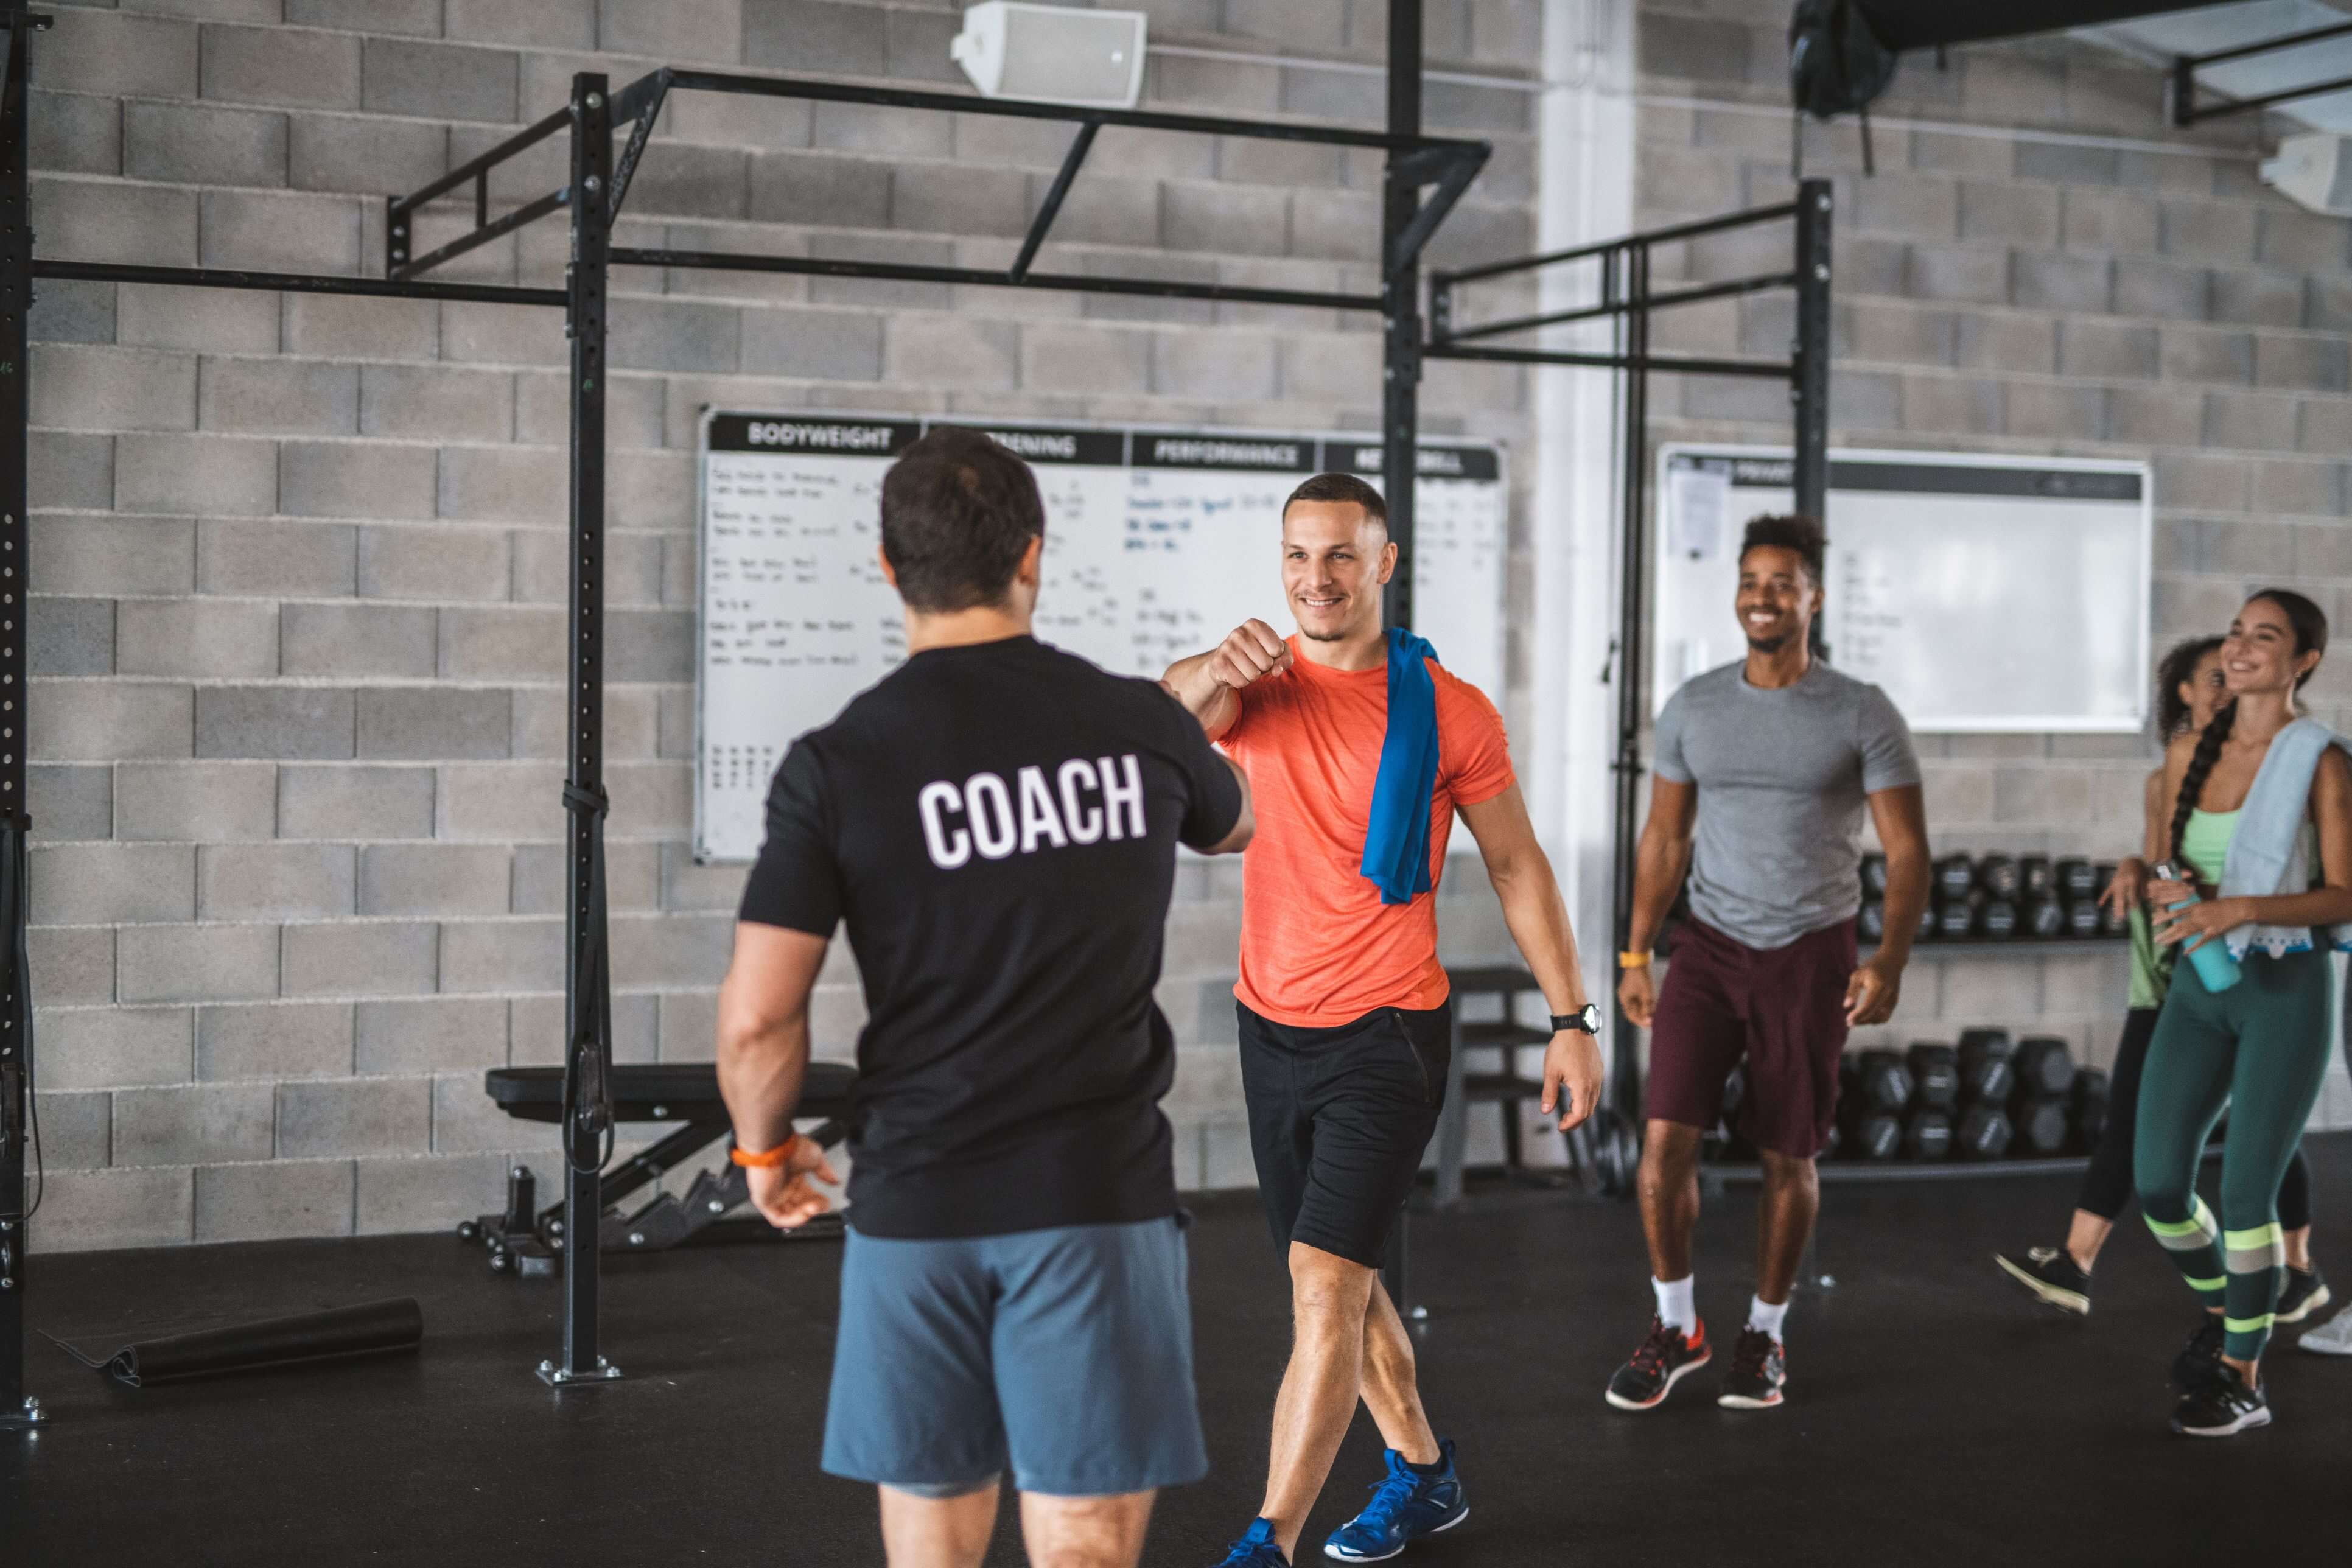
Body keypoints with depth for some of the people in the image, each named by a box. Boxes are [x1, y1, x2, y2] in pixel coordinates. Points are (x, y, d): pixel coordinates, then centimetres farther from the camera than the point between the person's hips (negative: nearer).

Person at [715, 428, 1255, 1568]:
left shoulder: (837, 763, -7)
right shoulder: (1140, 726, 0)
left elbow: (758, 1015, -9)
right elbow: (1235, 824, 24)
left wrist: (765, 1147, 11)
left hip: (917, 1195, 0)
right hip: (1098, 1190, 0)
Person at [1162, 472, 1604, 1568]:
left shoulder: (1450, 711, -7)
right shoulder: (1258, 684, -1)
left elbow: (1516, 867, 2)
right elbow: (1169, 714, -25)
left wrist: (1571, 1018, 0)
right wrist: (1215, 673, -48)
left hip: (1387, 1036, -5)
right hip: (1271, 1028, 5)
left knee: (1325, 1287, -12)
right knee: (1343, 1282, 17)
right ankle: (1424, 1475, 37)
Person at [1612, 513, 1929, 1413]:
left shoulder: (1862, 715, -6)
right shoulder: (1693, 707, 3)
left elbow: (1907, 850, -7)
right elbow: (1665, 839, 10)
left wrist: (1890, 961, -20)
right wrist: (1635, 956, 5)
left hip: (1810, 956, -2)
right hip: (1709, 945, 2)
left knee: (1788, 1156, 6)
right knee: (1665, 1140, -9)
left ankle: (1765, 1335, 24)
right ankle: (1676, 1327, 10)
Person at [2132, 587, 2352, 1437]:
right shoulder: (2187, 752, 6)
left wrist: (2241, 909, -24)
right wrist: (2164, 890, -8)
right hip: (2200, 988, 5)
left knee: (2245, 1194, -5)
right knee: (2158, 1184, 2)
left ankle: (2245, 1381, 13)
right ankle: (2221, 1309, 32)